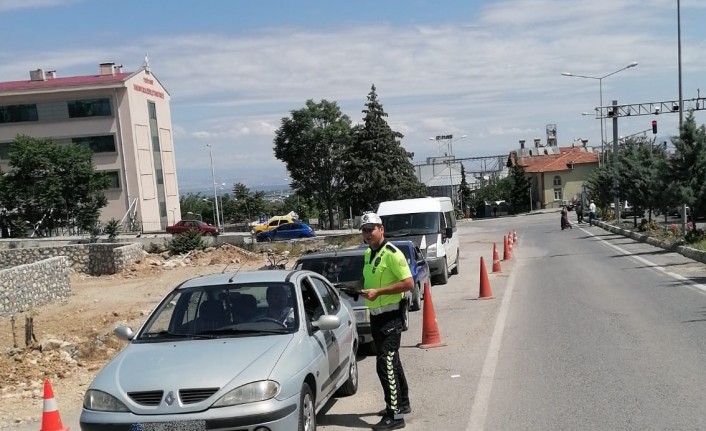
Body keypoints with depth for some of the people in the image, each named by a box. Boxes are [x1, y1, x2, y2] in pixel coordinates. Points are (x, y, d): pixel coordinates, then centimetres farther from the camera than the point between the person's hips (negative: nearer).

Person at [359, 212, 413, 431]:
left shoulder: (392, 253, -16)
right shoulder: (368, 254, 10)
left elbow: (408, 283, -21)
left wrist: (378, 292, -24)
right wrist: (364, 288, 7)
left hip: (390, 316, -9)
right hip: (376, 315, 9)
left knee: (385, 364, -11)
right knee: (391, 361, 19)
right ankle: (402, 403, 34)